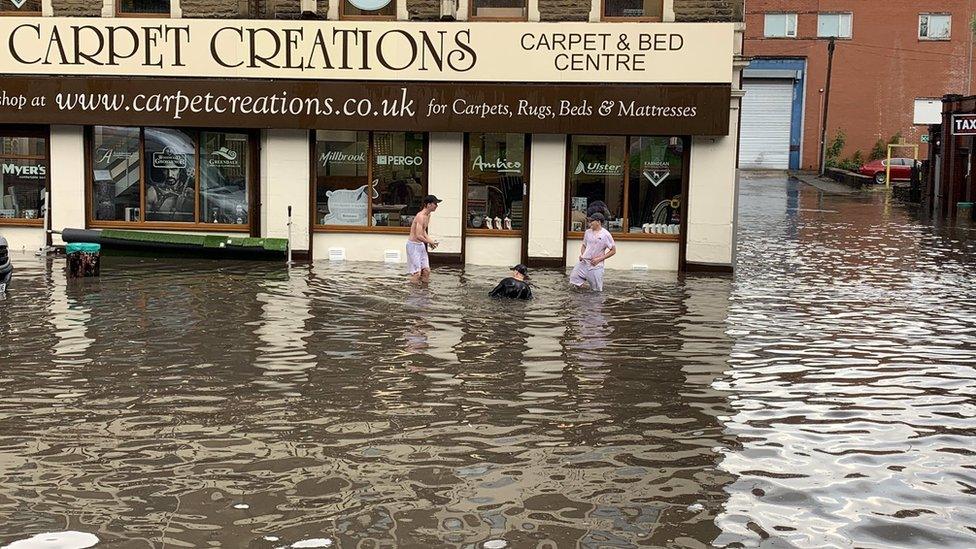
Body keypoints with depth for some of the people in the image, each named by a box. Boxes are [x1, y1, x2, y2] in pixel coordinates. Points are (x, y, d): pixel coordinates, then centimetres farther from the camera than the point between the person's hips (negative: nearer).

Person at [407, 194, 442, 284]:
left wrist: (430, 240, 7)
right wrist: (429, 242, -15)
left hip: (421, 245, 9)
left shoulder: (428, 215, 8)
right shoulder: (421, 216, -22)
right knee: (416, 272, -8)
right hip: (413, 245, -9)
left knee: (426, 270, 6)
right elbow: (418, 236, -27)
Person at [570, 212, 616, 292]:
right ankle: (584, 279, 27)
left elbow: (613, 251, -5)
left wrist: (599, 259, -12)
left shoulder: (606, 234, -8)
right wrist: (581, 254, -2)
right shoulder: (588, 232, 6)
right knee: (574, 281, -5)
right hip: (584, 262, 4)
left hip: (596, 265, -4)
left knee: (597, 290, 0)